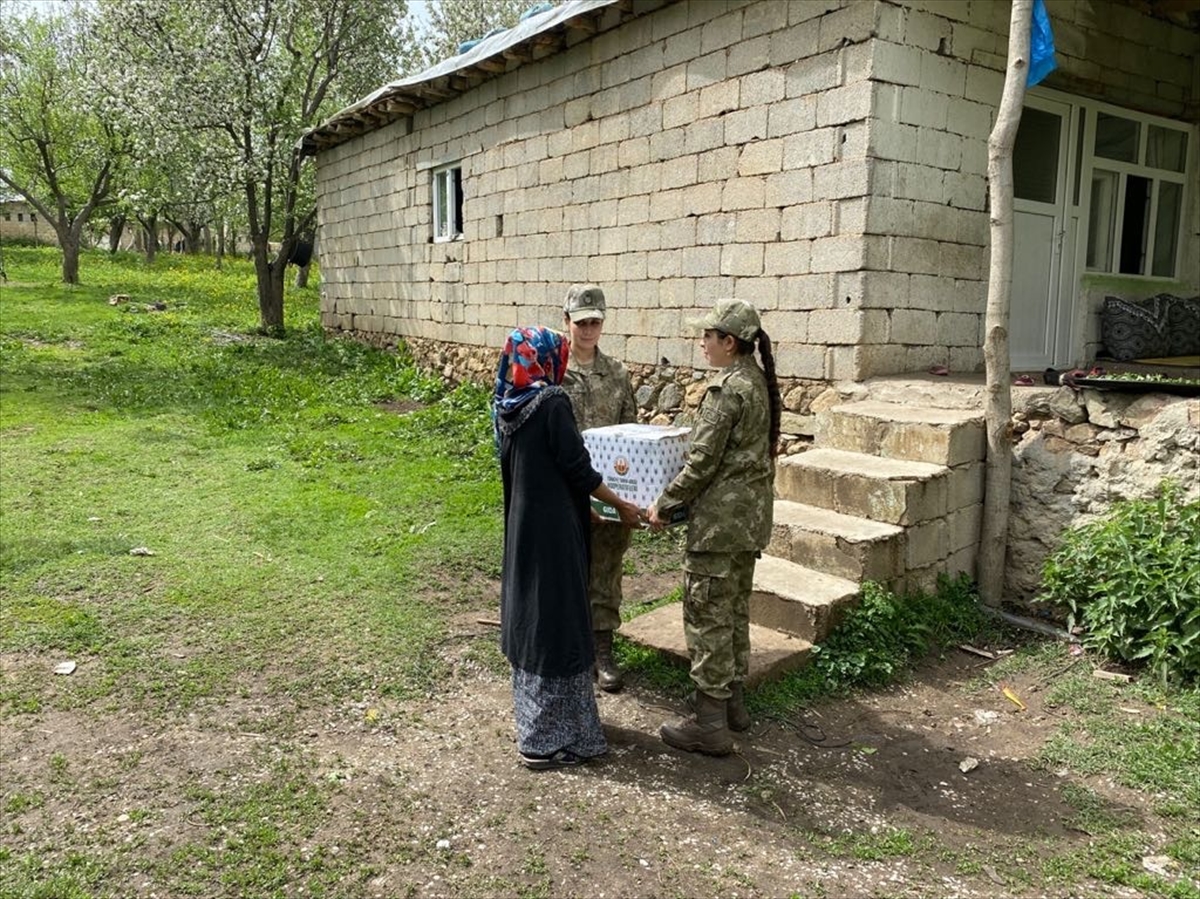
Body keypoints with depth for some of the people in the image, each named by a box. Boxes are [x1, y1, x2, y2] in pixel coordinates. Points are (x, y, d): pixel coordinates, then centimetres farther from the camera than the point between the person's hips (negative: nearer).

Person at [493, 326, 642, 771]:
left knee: (528, 617, 18)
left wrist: (581, 504, 23)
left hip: (522, 528, 8)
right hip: (553, 531, -8)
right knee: (557, 623, 0)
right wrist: (622, 505, -2)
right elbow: (578, 469, -16)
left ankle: (532, 720, 33)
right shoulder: (551, 403, -18)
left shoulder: (507, 405, 6)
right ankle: (548, 739, 8)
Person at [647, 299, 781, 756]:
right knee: (734, 610, 19)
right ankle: (733, 701, 32)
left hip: (718, 520, -10)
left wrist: (664, 505, -9)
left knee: (707, 615, -1)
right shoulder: (760, 382, 9)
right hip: (751, 515, 10)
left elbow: (701, 462, -19)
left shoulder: (725, 389, -19)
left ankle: (710, 724, 7)